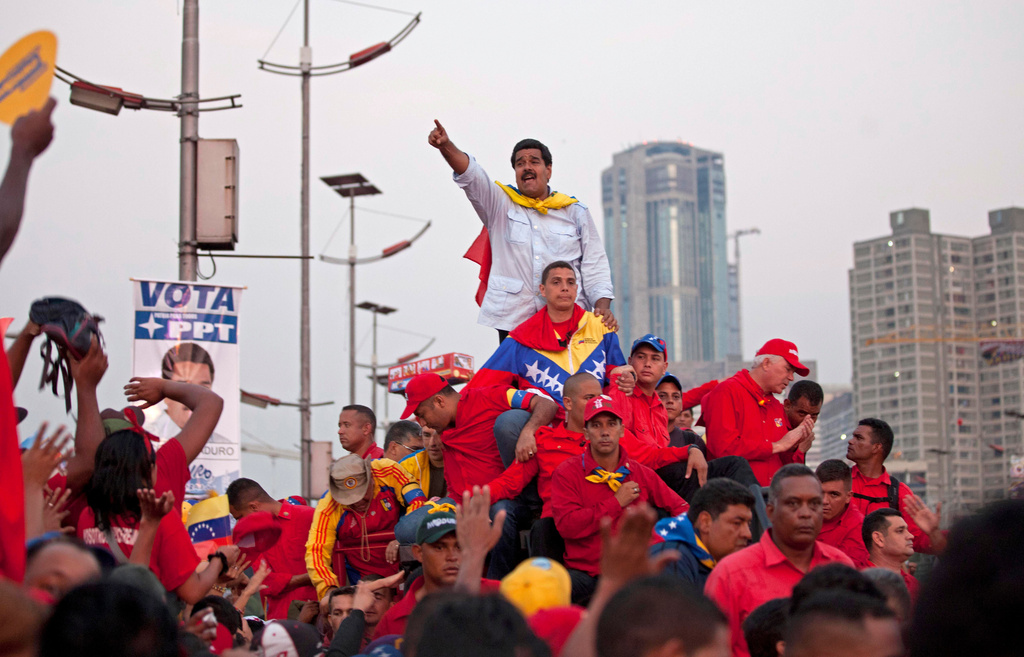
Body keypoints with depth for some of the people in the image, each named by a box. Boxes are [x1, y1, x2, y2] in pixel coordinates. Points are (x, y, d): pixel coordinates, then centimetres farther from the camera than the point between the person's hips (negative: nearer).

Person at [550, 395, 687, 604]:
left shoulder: (642, 474, 12)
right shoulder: (567, 473, 2)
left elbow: (680, 507, 16)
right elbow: (566, 525, -11)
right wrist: (617, 503, -8)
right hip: (584, 573, -2)